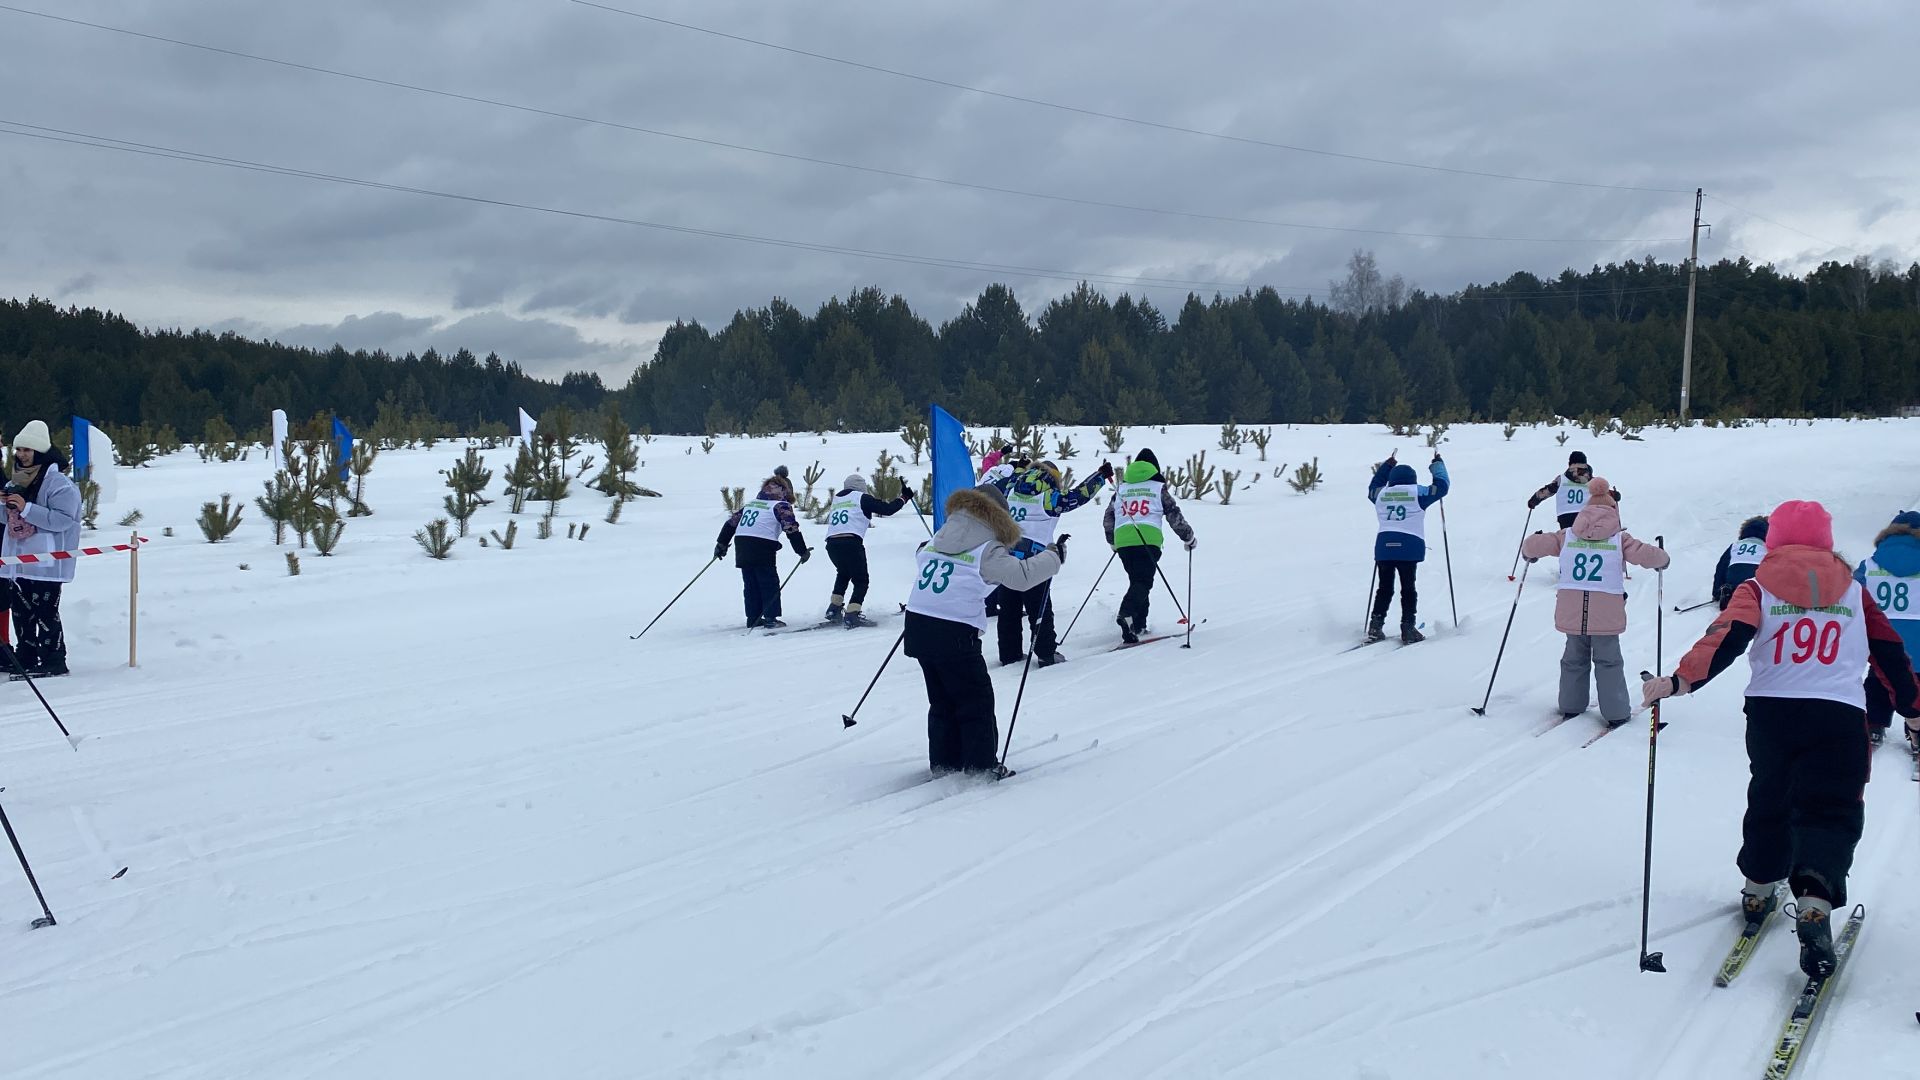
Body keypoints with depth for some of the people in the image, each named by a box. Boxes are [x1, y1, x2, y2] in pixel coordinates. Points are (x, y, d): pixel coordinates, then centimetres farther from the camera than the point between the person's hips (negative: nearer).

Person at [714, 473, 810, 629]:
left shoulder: (752, 503, 21)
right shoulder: (781, 505, 2)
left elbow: (732, 521, 20)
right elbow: (791, 529, -7)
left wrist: (722, 544, 26)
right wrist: (803, 551, -1)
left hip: (741, 546, 6)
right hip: (763, 548, -6)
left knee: (750, 584, 14)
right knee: (770, 584, 4)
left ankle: (753, 618, 18)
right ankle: (771, 618, 2)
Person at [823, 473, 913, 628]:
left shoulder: (836, 500, 24)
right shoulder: (862, 498, 7)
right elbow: (887, 509, 4)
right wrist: (904, 498, 19)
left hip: (831, 543, 6)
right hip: (851, 543, -6)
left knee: (843, 573, 31)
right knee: (861, 581, 5)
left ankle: (834, 609, 25)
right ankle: (852, 615, -11)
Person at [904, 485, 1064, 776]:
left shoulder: (937, 539, 14)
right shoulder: (987, 549, -6)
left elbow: (920, 557, 31)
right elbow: (1021, 575, -12)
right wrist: (1054, 556, 0)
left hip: (917, 624, 7)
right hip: (954, 633, -7)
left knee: (941, 701, 19)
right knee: (977, 702, 6)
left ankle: (944, 764, 22)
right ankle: (982, 768, 8)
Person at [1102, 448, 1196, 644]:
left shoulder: (1121, 488, 21)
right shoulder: (1157, 487, 11)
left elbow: (1107, 518, 23)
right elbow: (1175, 516, 10)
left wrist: (1112, 542, 38)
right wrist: (1189, 538, 23)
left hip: (1122, 539, 4)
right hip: (1148, 538, -4)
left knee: (1137, 580, 18)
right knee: (1143, 581, -9)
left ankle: (1138, 626, 14)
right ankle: (1127, 615, -34)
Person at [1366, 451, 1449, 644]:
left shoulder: (1381, 494, 14)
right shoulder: (1417, 493, 4)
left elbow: (1373, 487, 37)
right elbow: (1442, 485, 13)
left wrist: (1386, 466, 45)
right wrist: (1438, 465, 29)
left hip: (1383, 546, 3)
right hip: (1409, 546, -3)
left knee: (1384, 587, 11)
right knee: (1408, 588, 4)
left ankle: (1375, 627, 4)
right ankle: (1408, 629, -1)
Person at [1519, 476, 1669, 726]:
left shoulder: (1567, 536, 6)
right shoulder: (1619, 539, -1)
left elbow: (1533, 545, 2)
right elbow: (1647, 555, -8)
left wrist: (1530, 553, 25)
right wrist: (1662, 560, 14)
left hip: (1572, 612, 2)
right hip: (1606, 613, -2)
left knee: (1574, 659, 19)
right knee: (1608, 661, 8)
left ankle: (1570, 707, 25)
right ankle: (1615, 713, 8)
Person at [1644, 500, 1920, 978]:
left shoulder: (1758, 589, 8)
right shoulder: (1854, 592, 14)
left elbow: (1727, 637, -10)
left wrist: (1682, 679, -20)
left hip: (1770, 710, 1)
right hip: (1840, 716, -1)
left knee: (1769, 801, 22)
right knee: (1829, 813, -2)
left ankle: (1760, 889, 31)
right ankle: (1815, 899, -25)